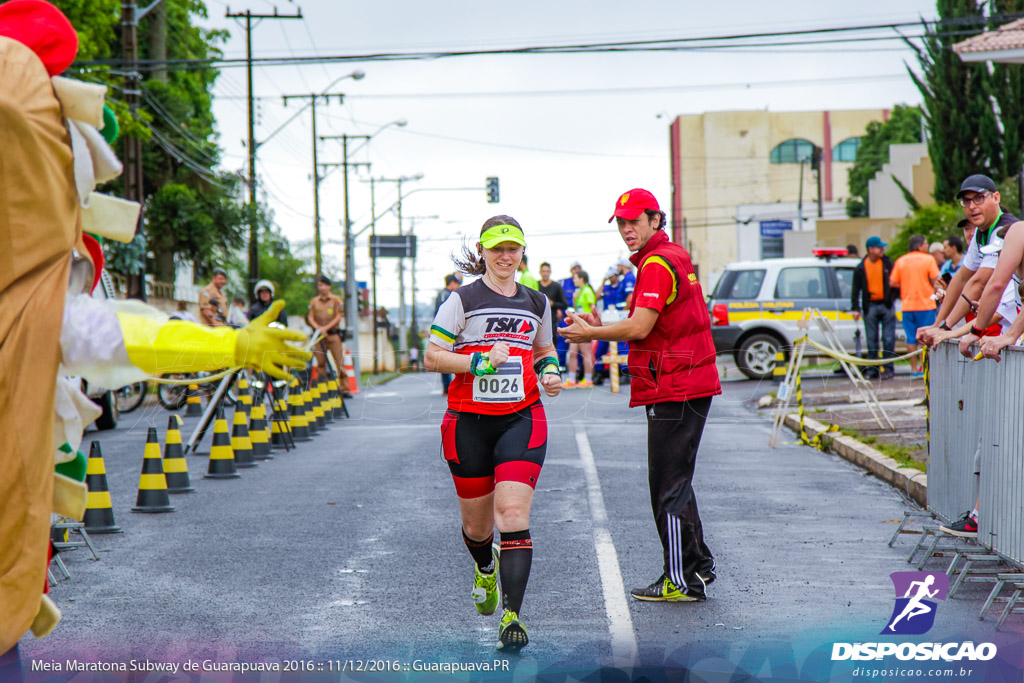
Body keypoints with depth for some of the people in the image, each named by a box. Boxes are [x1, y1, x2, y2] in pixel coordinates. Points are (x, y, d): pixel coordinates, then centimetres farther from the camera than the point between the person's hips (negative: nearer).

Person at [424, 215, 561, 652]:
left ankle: (512, 616, -18)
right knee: (476, 524, 10)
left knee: (513, 513, -17)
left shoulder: (536, 303, 11)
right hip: (469, 421, -1)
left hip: (522, 419, 1)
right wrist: (479, 361, -16)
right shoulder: (463, 300, -1)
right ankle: (485, 570, 47)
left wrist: (550, 370, 6)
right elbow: (432, 357, -3)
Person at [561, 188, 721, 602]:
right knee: (675, 481, 18)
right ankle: (698, 565, 24)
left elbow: (639, 328, -20)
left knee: (669, 485, -6)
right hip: (690, 383, 11)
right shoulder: (675, 257, 18)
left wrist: (591, 334, -5)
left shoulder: (658, 263, -14)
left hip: (674, 388, -11)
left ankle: (683, 581, -2)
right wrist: (598, 329, 14)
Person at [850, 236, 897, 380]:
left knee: (888, 339, -2)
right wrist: (855, 308, -3)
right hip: (870, 306, 0)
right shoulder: (861, 268, 3)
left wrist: (893, 298, 4)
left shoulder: (887, 263, 5)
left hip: (886, 305, 0)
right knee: (871, 339, 3)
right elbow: (856, 289, 4)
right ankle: (872, 368, 9)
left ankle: (888, 368, 3)